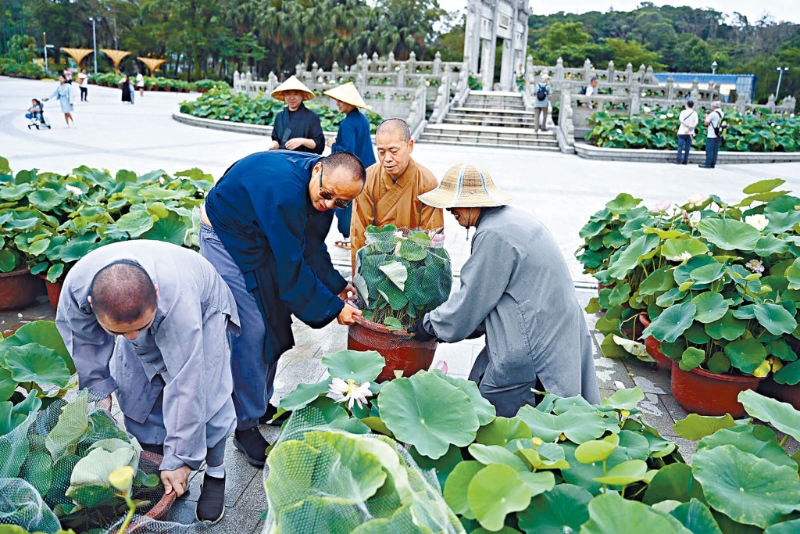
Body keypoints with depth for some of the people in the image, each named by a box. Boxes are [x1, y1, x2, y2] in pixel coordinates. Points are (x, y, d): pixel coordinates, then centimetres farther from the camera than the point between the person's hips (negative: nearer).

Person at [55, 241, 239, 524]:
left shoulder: (178, 302, -48)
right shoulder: (76, 285, -35)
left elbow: (184, 386, -42)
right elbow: (81, 336, -10)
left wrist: (179, 458, -35)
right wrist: (98, 387, -6)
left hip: (202, 307, -4)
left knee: (203, 396, -15)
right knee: (134, 392, 1)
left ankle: (215, 473, 7)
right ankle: (157, 472, 20)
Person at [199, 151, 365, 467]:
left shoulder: (325, 195, -12)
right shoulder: (283, 191, -38)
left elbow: (312, 248, 1)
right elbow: (291, 266, -31)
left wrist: (336, 285, -8)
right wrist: (333, 308, -23)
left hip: (261, 238, 8)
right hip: (225, 239, -8)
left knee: (274, 324, 10)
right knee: (250, 331, -12)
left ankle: (261, 404, 28)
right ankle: (246, 426, 2)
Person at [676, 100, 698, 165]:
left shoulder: (683, 112, -2)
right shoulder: (695, 113, 5)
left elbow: (681, 120, -16)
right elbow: (696, 122, -8)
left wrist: (688, 126, -17)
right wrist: (690, 128, -16)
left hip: (682, 132, -2)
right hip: (690, 133, 2)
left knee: (680, 146, -1)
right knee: (687, 147, 6)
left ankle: (678, 160, -7)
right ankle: (685, 161, 6)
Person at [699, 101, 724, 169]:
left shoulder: (713, 114, -13)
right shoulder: (722, 114, 12)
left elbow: (706, 123, -8)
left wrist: (707, 117, 9)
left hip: (711, 135, -8)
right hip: (719, 135, 8)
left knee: (709, 150, -5)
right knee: (715, 150, 9)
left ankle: (707, 164, -6)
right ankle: (713, 164, 10)